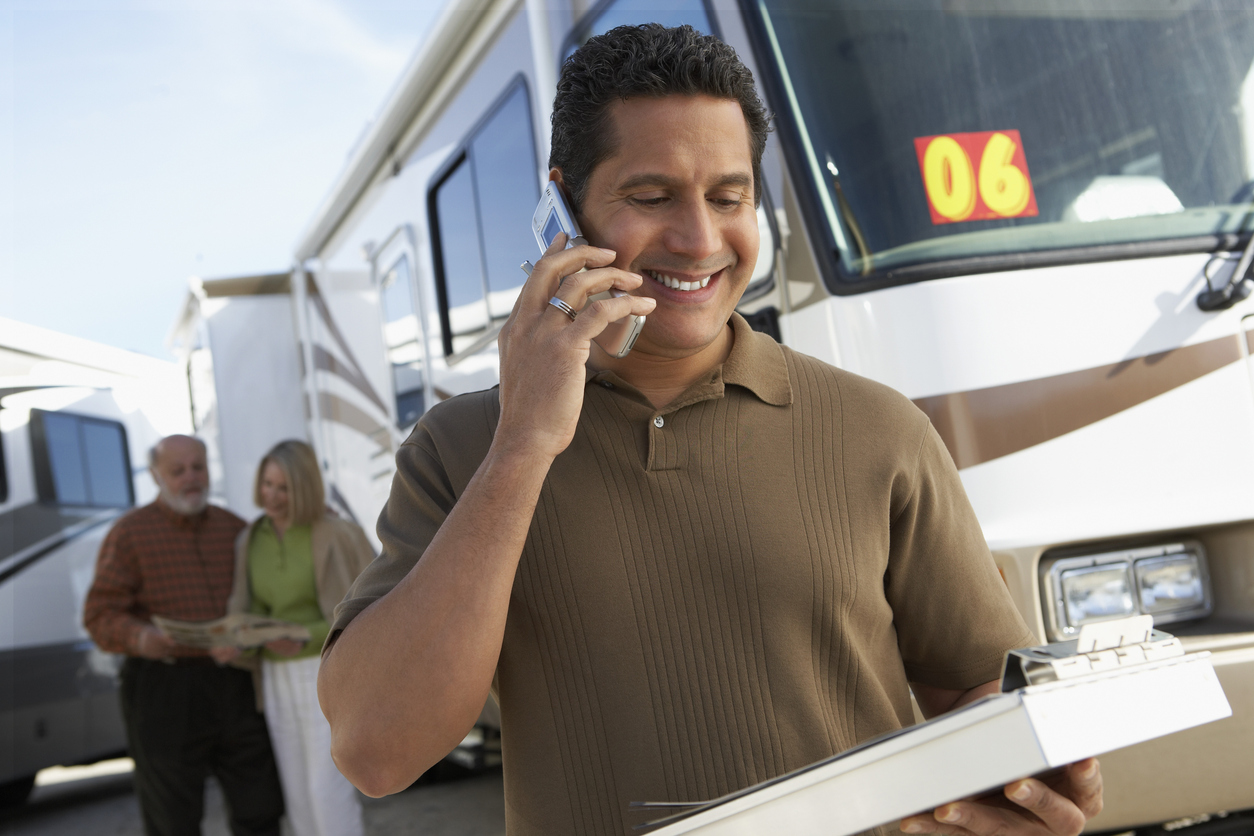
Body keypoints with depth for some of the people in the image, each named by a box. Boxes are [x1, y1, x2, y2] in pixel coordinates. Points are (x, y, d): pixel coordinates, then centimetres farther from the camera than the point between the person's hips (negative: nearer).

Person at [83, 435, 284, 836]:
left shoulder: (234, 528, 11)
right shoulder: (130, 533, -2)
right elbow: (101, 617, -7)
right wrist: (140, 638, -28)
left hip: (234, 685, 4)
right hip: (163, 692, -4)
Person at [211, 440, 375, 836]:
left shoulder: (336, 536, -9)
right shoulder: (249, 540, 7)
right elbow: (247, 610, 9)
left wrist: (305, 641, -21)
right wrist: (233, 643, -15)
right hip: (276, 680, 5)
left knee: (328, 791, -9)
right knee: (298, 793, 8)